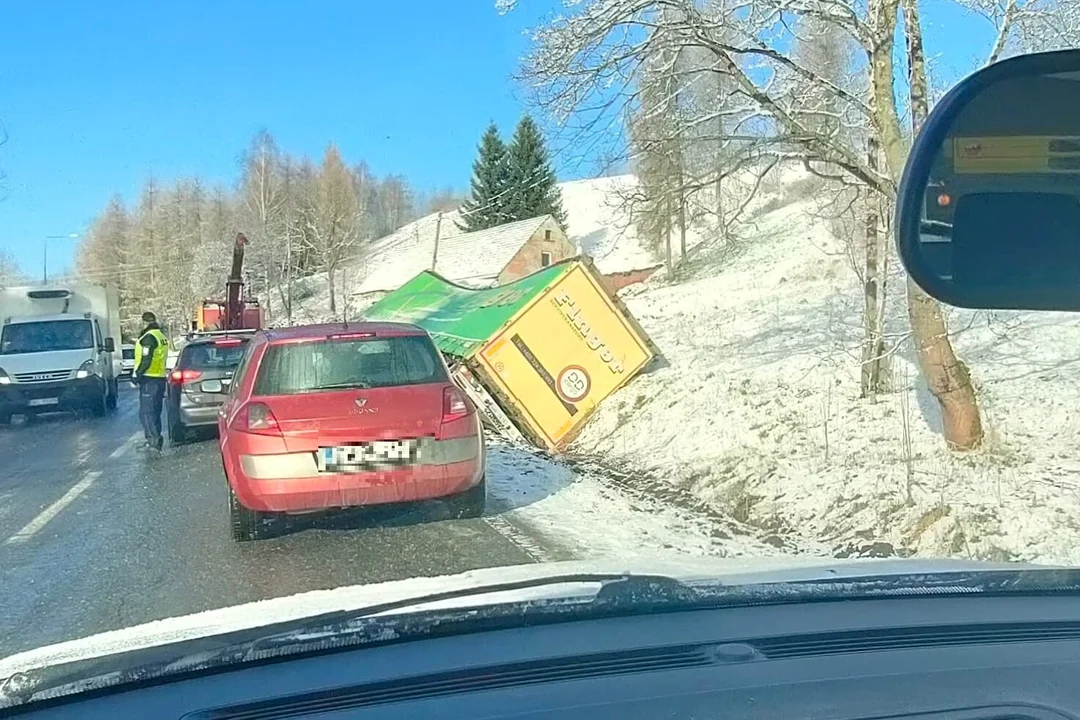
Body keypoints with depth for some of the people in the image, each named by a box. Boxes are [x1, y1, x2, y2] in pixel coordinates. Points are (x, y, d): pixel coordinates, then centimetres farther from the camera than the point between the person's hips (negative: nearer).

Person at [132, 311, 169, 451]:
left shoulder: (149, 337, -14)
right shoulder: (162, 336, 16)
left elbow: (145, 361, -21)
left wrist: (136, 376, -14)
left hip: (149, 379, -10)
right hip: (160, 378, 10)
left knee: (146, 412, -8)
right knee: (155, 412, 15)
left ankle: (154, 440, -14)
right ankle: (155, 440, 19)